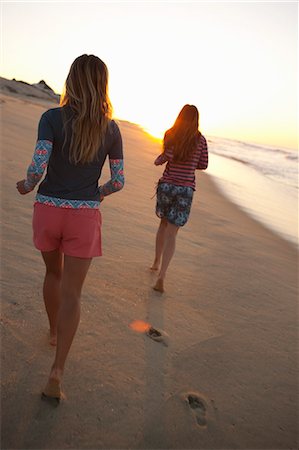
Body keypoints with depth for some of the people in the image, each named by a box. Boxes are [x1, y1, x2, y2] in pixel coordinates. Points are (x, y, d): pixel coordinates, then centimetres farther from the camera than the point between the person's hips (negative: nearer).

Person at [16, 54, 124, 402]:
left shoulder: (52, 118, -7)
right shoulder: (110, 129, -1)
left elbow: (37, 169, -15)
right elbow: (118, 181, 0)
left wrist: (27, 186, 6)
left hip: (48, 210, 1)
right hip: (84, 216, 0)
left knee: (53, 272, 26)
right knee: (71, 292, 6)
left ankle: (54, 331, 45)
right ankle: (57, 371, 0)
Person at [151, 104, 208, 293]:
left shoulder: (170, 134, 0)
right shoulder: (200, 139, 3)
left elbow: (168, 155, -15)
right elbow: (203, 165, 8)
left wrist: (158, 160, 6)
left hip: (166, 184, 1)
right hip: (186, 188, -1)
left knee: (164, 223, 25)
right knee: (172, 233, -1)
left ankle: (157, 262, 34)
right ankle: (161, 277, -11)